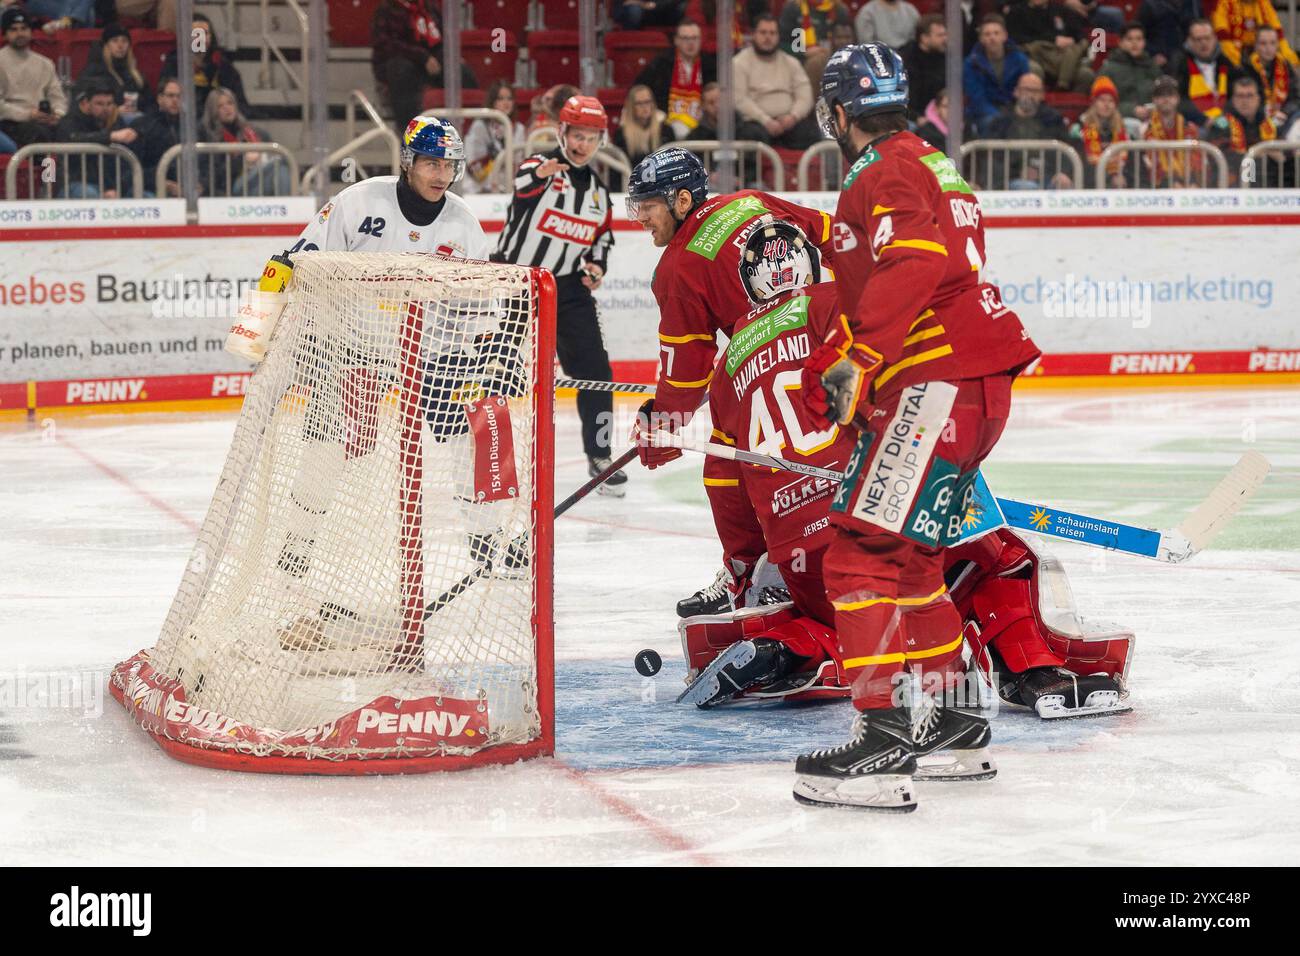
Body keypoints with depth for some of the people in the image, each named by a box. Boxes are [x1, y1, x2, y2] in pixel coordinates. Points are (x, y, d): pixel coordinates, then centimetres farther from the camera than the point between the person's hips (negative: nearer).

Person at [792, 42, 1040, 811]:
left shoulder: (887, 172, -8)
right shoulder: (930, 164, 24)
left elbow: (914, 263, -26)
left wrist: (855, 357, -28)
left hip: (938, 383, -11)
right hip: (978, 382, 11)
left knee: (869, 553, -15)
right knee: (906, 553, 20)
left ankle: (886, 738, -22)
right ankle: (947, 721, 25)